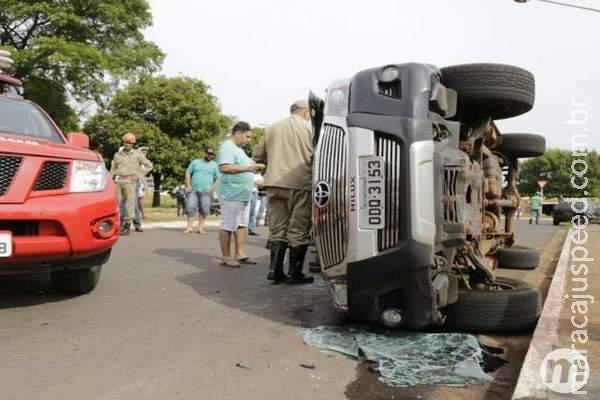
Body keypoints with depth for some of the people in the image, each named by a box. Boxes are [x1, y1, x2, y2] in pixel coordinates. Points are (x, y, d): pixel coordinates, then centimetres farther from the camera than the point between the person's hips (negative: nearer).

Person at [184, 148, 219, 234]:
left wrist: (212, 188, -6)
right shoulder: (195, 162, 11)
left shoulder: (214, 165, 10)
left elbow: (218, 178, 8)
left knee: (204, 209, -6)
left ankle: (200, 227, 3)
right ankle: (189, 227, -2)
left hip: (205, 191, 0)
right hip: (193, 190, 0)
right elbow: (188, 172, 8)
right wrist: (188, 186, -2)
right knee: (190, 207, -8)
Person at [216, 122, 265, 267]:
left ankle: (240, 254, 18)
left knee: (241, 225, 11)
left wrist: (254, 166, 16)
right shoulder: (227, 146, -11)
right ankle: (226, 258, 2)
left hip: (243, 195, 10)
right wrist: (247, 168, -22)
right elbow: (224, 167, -23)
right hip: (231, 194, -10)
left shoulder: (238, 148, 22)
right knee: (228, 226, -4)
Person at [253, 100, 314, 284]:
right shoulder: (309, 128, 1)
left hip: (274, 183, 4)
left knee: (277, 228, 11)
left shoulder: (272, 128, 14)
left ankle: (275, 270, 8)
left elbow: (257, 156, 14)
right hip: (300, 184, -4)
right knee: (298, 230, 3)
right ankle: (294, 273, 6)